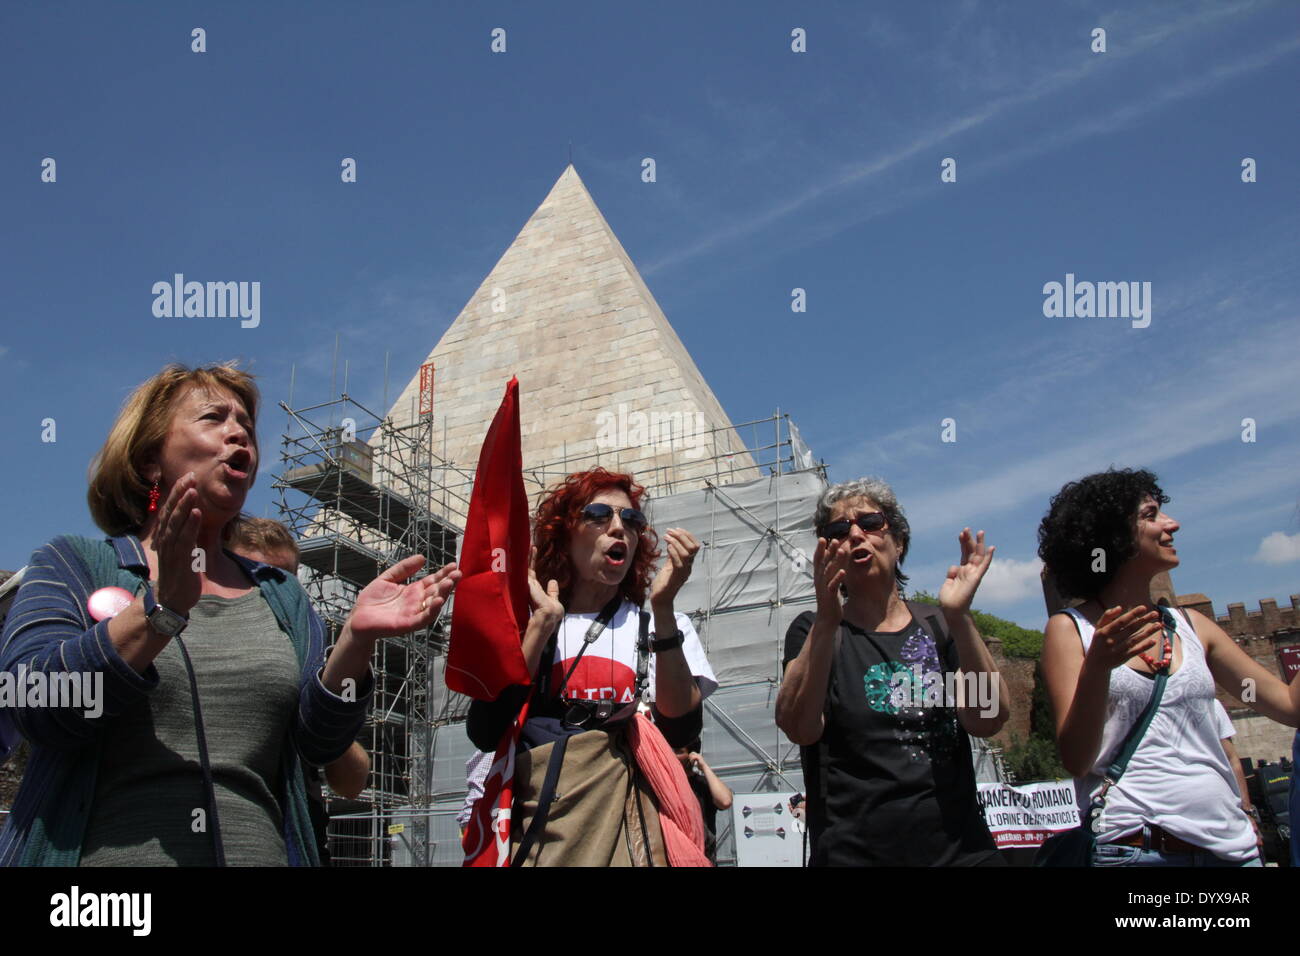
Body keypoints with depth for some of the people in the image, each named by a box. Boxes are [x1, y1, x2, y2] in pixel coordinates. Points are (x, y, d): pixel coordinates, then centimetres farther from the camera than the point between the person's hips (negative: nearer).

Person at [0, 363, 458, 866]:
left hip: (261, 851, 3)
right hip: (103, 851, -2)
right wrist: (162, 608, -24)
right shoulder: (72, 564, 3)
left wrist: (357, 638, -16)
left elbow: (317, 741, 0)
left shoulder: (279, 593, 11)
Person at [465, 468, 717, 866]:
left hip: (633, 829, 0)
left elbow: (680, 728, -9)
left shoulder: (663, 626, 8)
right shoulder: (521, 629, 7)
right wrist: (543, 624, -8)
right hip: (535, 832, 0)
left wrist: (663, 607, -15)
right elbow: (485, 734, -8)